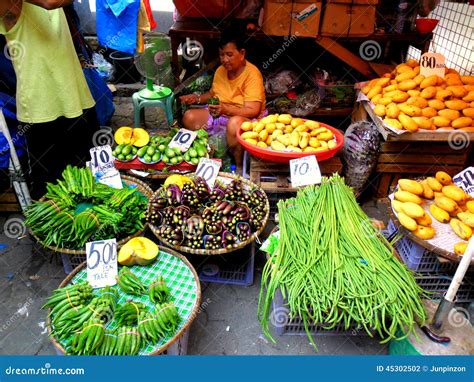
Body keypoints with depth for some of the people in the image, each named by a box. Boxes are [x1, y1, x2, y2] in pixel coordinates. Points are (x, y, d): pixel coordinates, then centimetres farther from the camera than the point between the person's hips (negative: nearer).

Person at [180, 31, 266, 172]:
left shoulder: (252, 74, -19)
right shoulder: (220, 70, 3)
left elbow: (252, 111, -27)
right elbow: (212, 94, 21)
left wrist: (226, 109, -41)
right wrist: (197, 98, 0)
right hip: (221, 114, 7)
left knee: (234, 123, -42)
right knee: (189, 117, -9)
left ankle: (240, 167, -21)